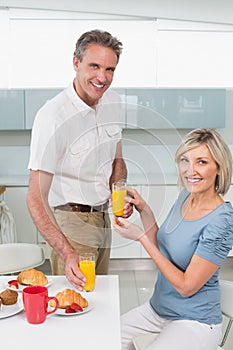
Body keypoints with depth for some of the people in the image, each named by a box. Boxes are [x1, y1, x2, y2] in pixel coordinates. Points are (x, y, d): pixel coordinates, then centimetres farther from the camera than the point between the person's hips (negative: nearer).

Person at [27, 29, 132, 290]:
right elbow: (36, 198, -26)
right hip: (70, 219, -7)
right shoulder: (53, 116, -25)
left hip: (102, 217, 7)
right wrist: (67, 253, -36)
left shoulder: (113, 102, -2)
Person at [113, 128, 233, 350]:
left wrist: (141, 237, -22)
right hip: (157, 308, 7)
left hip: (194, 322, -7)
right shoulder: (185, 196, -1)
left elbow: (186, 286, -22)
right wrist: (144, 211, -5)